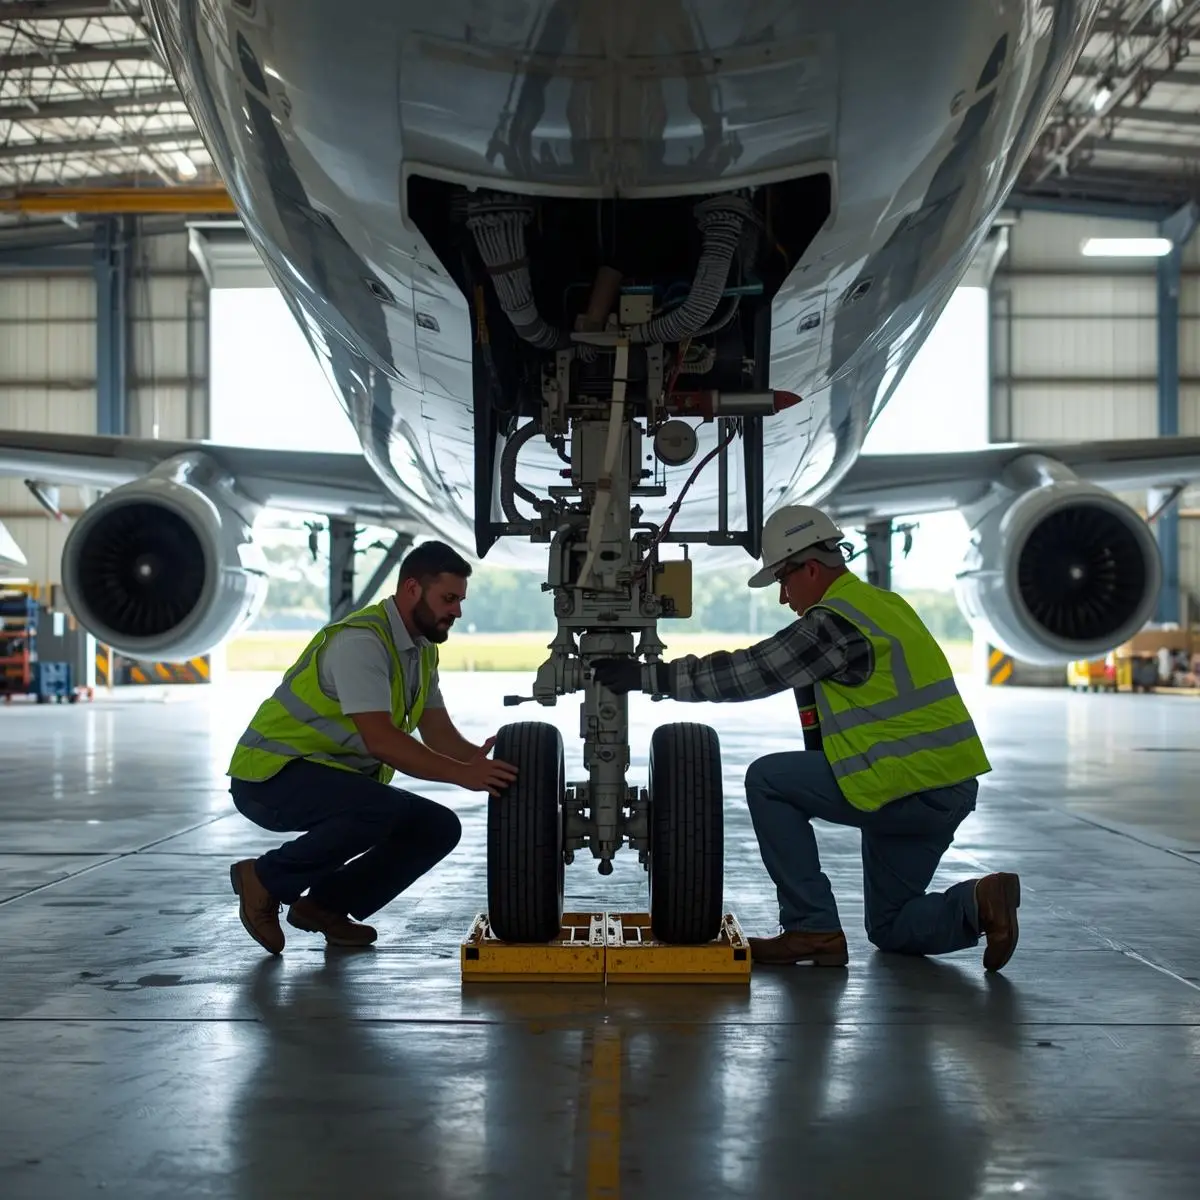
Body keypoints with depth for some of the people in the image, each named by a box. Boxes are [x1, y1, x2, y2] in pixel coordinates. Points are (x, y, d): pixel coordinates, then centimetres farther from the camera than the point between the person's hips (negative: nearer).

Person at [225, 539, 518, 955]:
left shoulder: (422, 651, 8)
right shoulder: (361, 640, -23)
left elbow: (439, 734, 5)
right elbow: (380, 739, -32)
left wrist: (482, 762, -15)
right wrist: (462, 774, -37)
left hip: (335, 778, 9)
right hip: (271, 774, -9)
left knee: (438, 827, -2)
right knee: (382, 809, -34)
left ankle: (326, 902, 7)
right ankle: (266, 881, -12)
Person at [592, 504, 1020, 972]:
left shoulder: (835, 621, -14)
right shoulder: (886, 603, 16)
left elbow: (748, 673, -14)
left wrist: (650, 675, -9)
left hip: (905, 789, -10)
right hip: (954, 788, 10)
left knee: (767, 781, -1)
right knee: (890, 929, 21)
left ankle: (812, 929, -1)